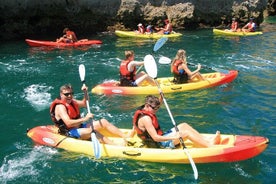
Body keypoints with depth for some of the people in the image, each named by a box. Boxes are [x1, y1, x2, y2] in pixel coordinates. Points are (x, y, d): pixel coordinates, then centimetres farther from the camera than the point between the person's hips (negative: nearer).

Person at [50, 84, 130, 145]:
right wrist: (84, 119, -37)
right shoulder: (60, 106, -18)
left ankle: (126, 137, -7)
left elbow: (84, 104, 26)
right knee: (91, 130, -35)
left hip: (80, 127, 10)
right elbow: (68, 123, -31)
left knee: (104, 122, 0)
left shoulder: (72, 101, 11)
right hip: (70, 133, -10)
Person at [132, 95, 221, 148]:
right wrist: (173, 138, -34)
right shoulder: (145, 118, -26)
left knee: (184, 125, 6)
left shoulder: (143, 111, 6)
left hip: (160, 136, 11)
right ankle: (210, 146, -13)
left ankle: (208, 140, 3)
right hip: (158, 144, -11)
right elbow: (155, 138, -31)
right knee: (186, 133, -17)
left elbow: (157, 104, 28)